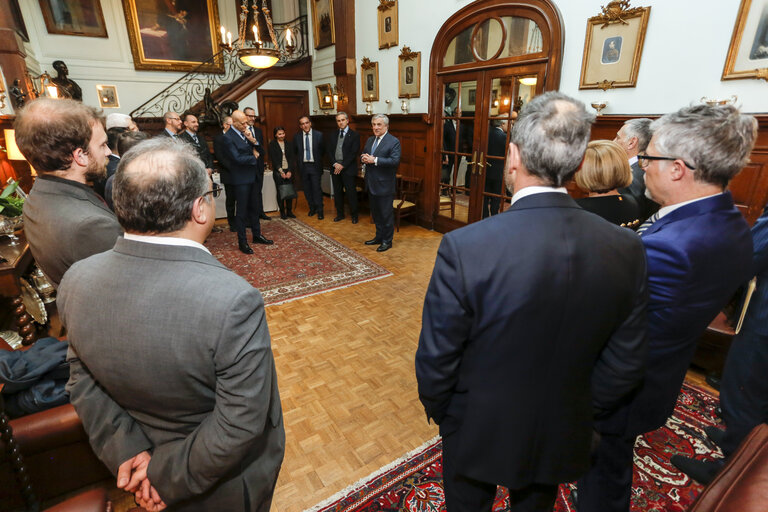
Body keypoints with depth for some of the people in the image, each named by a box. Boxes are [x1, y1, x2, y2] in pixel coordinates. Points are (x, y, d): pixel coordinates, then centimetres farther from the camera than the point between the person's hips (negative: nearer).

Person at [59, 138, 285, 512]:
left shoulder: (76, 281, -17)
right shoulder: (233, 301, -38)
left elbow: (83, 384, -7)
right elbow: (240, 424, -30)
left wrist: (127, 451, -7)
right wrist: (168, 475, -15)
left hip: (144, 455, 5)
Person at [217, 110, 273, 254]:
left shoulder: (245, 132, 9)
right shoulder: (228, 137, -14)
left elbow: (257, 151, 14)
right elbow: (237, 158, -20)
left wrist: (252, 140, -5)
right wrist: (254, 157, -7)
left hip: (252, 177, 7)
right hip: (240, 179, -7)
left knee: (254, 208, 16)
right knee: (241, 211, 0)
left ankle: (257, 235, 30)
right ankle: (242, 242, 10)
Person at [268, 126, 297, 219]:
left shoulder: (289, 144, 10)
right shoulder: (272, 144, 2)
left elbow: (291, 158, 3)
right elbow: (273, 159, -4)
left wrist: (290, 171, -8)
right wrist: (281, 171, -11)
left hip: (289, 171, 2)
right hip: (278, 172, -2)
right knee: (280, 192, 1)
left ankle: (289, 211, 13)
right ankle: (282, 212, 9)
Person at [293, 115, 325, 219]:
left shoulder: (319, 135, -2)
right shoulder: (297, 137, 3)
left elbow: (322, 150, 5)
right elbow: (295, 152, 13)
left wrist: (318, 160, 5)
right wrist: (299, 161, 7)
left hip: (315, 166, -2)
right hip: (303, 166, 3)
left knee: (317, 188, -4)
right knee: (307, 189, 9)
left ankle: (319, 210, 6)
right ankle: (312, 208, 24)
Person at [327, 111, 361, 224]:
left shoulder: (354, 135, -2)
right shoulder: (334, 135, 14)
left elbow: (353, 153, -10)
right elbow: (329, 150, 8)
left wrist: (342, 165, -14)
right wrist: (335, 163, -7)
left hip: (348, 168, -5)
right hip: (335, 168, 5)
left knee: (351, 192, -2)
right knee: (337, 192, 10)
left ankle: (354, 215, 11)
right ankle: (340, 214, 23)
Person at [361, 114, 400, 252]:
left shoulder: (394, 141, -10)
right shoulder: (370, 140, 14)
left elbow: (395, 161, -21)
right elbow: (363, 154, 19)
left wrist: (374, 160, -24)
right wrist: (363, 158, -6)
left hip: (385, 185, -8)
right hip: (372, 184, 8)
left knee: (386, 214, 1)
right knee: (375, 212, 17)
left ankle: (387, 241, 14)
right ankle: (379, 236, 32)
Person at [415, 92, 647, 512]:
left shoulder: (465, 248, -32)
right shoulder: (626, 249, -18)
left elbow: (436, 358, -21)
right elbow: (625, 364, -7)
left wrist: (437, 410, 0)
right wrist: (580, 411, 11)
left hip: (478, 431, -3)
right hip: (560, 437, 4)